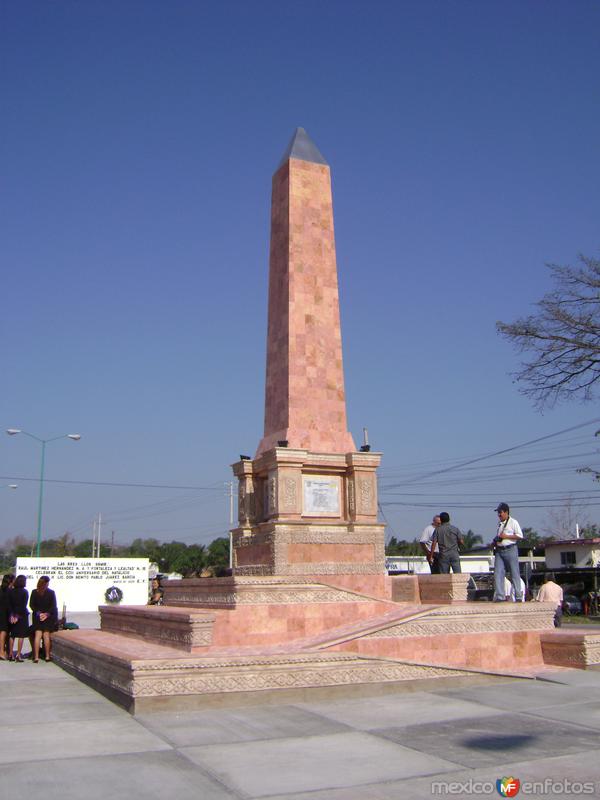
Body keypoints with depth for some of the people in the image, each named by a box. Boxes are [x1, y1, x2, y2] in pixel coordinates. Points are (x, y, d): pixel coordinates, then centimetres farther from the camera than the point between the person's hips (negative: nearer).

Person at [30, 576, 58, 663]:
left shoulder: (34, 592, -3)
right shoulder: (51, 592, -9)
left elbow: (31, 605, -5)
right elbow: (53, 606, -11)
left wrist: (38, 613, -5)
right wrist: (47, 614, -8)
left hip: (37, 617, 1)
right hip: (48, 617, -1)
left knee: (37, 636, 5)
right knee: (46, 636, 7)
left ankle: (36, 657, 1)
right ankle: (47, 656, 11)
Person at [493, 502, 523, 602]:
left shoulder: (513, 522, -3)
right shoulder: (499, 523, 17)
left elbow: (520, 536, -9)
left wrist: (506, 536, -14)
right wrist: (495, 541, 7)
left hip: (510, 550, -6)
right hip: (499, 551, 6)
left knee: (514, 574, -2)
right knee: (498, 574, -3)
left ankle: (518, 596, 3)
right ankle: (500, 596, -3)